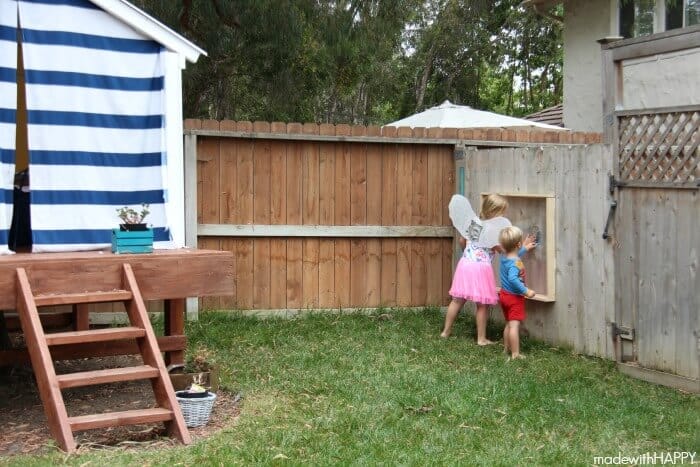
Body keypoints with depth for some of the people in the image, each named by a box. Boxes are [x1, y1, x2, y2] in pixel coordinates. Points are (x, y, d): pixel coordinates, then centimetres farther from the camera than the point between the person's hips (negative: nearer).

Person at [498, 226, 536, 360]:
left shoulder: (504, 258, 4)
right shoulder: (516, 262, -25)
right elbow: (513, 279, -39)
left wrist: (525, 249, 41)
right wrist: (526, 291, -35)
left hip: (504, 294, 10)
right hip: (515, 297, -10)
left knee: (509, 324, 22)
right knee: (514, 325, -11)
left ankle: (506, 348, 34)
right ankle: (515, 354, -12)